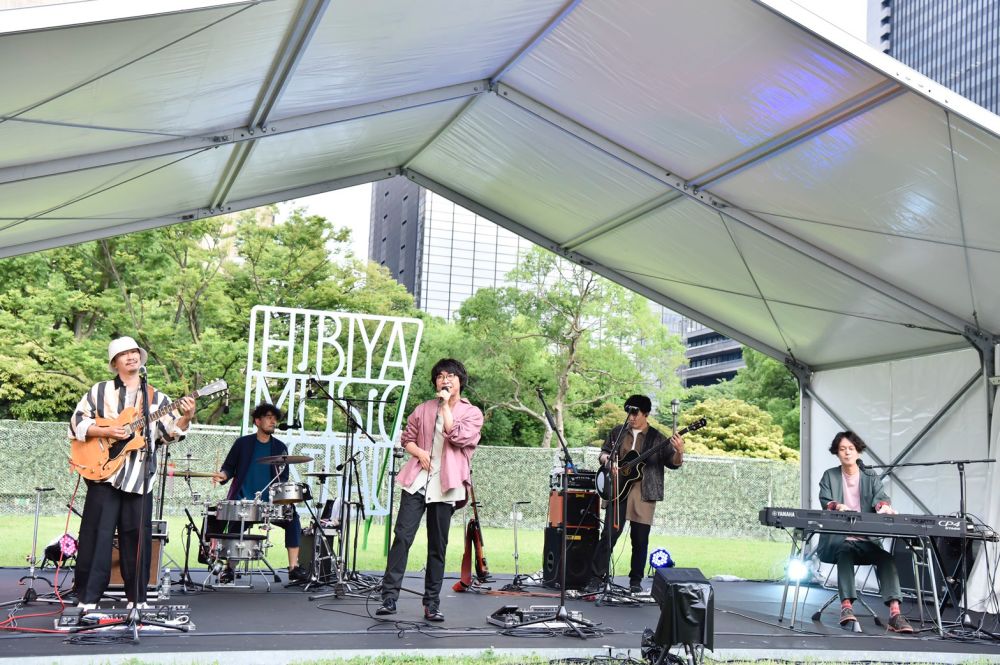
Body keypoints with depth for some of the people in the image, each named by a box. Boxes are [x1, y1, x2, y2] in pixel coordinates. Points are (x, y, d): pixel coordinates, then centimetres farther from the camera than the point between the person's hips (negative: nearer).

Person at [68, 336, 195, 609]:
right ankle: (87, 598, 7)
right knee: (97, 535, -1)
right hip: (104, 471, -2)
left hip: (140, 477, 2)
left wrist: (185, 418, -13)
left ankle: (136, 597, 15)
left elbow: (168, 432, 6)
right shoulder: (100, 391, 7)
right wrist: (107, 432, -11)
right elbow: (77, 423, 2)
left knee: (138, 536, 6)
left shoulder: (156, 397, 12)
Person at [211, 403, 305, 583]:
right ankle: (228, 568, -4)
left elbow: (283, 477, 9)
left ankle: (294, 568, -19)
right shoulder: (243, 443, 6)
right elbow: (229, 467, 8)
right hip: (242, 500, -1)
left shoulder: (280, 448, 9)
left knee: (292, 518, -20)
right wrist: (223, 475, -15)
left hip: (270, 502, 1)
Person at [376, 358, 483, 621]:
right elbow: (407, 437, 17)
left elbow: (457, 437, -13)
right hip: (416, 480, 2)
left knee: (438, 547, 5)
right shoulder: (424, 409, 13)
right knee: (402, 536, -9)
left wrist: (446, 405, -10)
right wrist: (419, 452, -3)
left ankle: (432, 603, 13)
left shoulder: (472, 413, 4)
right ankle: (389, 597, -6)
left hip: (444, 486, -1)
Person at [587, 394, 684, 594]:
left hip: (644, 493, -1)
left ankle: (636, 581, 17)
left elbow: (673, 463, -2)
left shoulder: (657, 438, 3)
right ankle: (597, 577, 2)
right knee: (609, 534, -4)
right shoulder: (617, 432, 10)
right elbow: (604, 452, 19)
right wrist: (606, 459, -4)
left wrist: (679, 453, -23)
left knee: (640, 539, 4)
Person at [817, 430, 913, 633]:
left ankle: (894, 614, -38)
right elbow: (825, 502, -5)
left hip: (867, 540, 2)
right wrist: (838, 506, -30)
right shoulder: (829, 476, 12)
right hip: (837, 540, -2)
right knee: (845, 552, -36)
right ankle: (846, 606, -48)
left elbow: (880, 497, -5)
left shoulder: (871, 478, 15)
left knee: (886, 557, -28)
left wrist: (883, 506, -31)